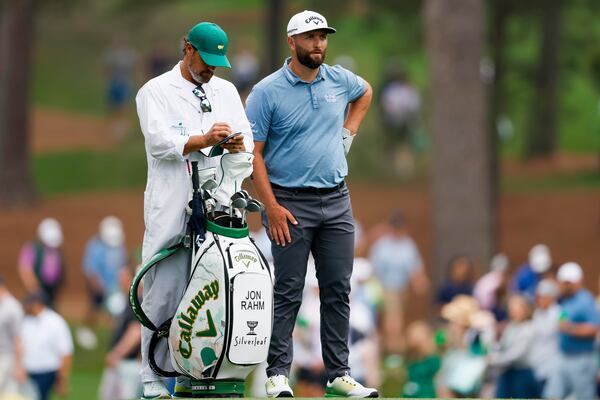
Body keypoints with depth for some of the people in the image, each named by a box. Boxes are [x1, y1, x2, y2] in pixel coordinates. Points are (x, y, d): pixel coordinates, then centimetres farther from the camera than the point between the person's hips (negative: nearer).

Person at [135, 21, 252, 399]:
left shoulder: (226, 91, 19)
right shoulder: (156, 92, 4)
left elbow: (247, 138, 11)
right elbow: (160, 142, -10)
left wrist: (238, 145, -14)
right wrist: (204, 140, -24)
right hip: (171, 211, -4)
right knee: (164, 295, -5)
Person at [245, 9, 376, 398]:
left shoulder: (339, 80, 6)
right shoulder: (267, 92, -8)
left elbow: (365, 93, 31)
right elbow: (254, 152, -9)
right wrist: (271, 206, -15)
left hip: (336, 201, 5)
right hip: (291, 203, -5)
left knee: (338, 291, 4)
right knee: (288, 293, -5)